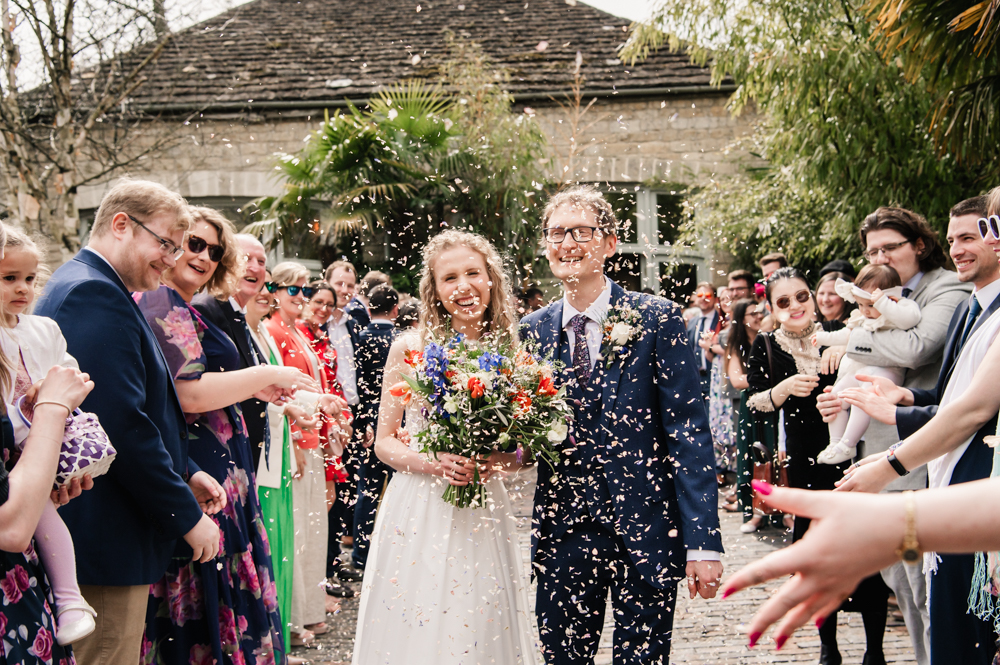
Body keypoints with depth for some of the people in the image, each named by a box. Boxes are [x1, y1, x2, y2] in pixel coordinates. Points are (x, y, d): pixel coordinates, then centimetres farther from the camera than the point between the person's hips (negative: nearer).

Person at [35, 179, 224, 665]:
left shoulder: (90, 288, 16)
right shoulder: (95, 294, -19)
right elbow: (123, 425, -25)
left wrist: (184, 472, 15)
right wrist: (187, 515, -17)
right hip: (106, 539, -11)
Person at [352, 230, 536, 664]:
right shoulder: (410, 348, -2)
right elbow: (385, 441, 1)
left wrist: (498, 461, -13)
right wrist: (432, 463, -17)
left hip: (482, 517, 1)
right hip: (417, 511, -1)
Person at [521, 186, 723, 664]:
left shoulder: (656, 320, -4)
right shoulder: (531, 332, 6)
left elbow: (689, 433, -8)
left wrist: (702, 541, -13)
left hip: (644, 534, -3)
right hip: (561, 533, 3)